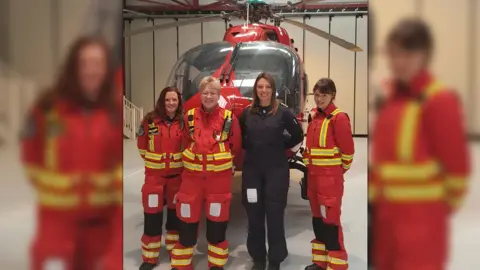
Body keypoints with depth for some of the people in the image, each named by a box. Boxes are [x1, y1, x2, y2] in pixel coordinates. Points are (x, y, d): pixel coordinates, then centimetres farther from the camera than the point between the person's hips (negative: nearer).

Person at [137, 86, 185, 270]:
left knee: (176, 213, 13)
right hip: (155, 175, -1)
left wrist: (180, 160, 6)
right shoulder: (150, 121, -8)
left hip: (177, 175, 2)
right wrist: (153, 160, 11)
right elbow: (142, 146, 5)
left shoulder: (184, 122, -4)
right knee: (152, 215, 3)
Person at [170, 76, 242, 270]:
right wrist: (196, 158, 9)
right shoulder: (190, 116, 2)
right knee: (187, 221, 7)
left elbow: (236, 147, 6)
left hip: (219, 177, -1)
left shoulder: (229, 118, -4)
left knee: (217, 222, 6)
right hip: (192, 175, 2)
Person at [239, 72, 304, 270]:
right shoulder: (247, 112, 5)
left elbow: (298, 135, 6)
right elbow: (239, 137, 18)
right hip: (252, 169, 3)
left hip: (276, 169, -2)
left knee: (275, 214, 1)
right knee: (254, 214, 6)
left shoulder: (283, 112, -3)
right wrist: (250, 149, 8)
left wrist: (283, 148, 4)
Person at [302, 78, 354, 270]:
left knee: (330, 219, -2)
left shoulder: (339, 118, -14)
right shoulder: (314, 116, 10)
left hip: (330, 177, -8)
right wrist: (310, 166, 15)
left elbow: (348, 149, -13)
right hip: (314, 175, 8)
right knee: (317, 218, 15)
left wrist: (341, 168, 0)